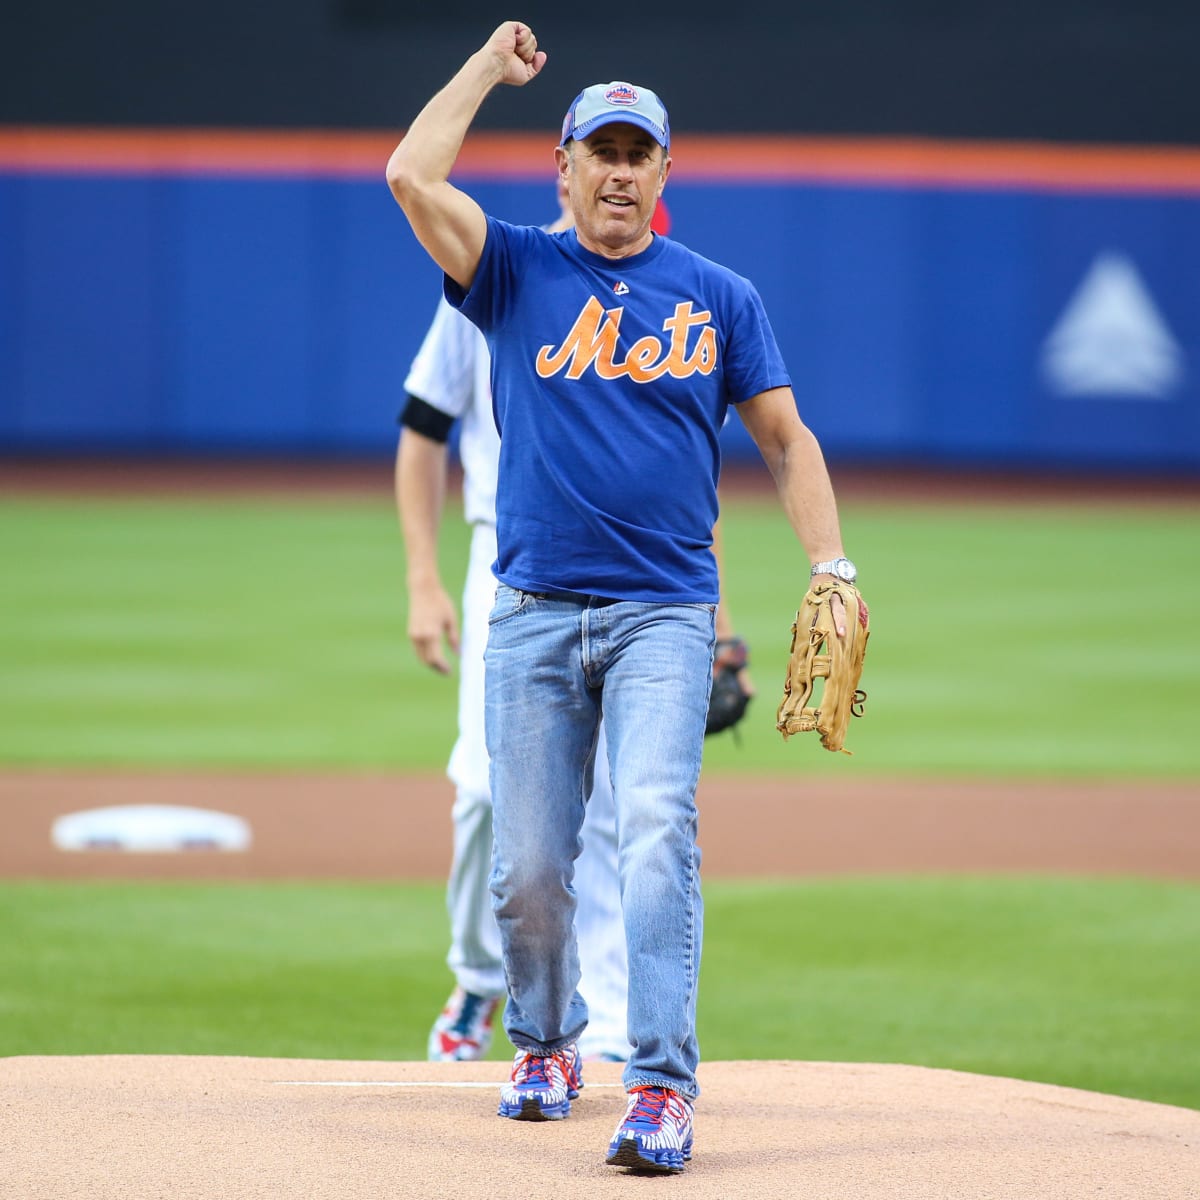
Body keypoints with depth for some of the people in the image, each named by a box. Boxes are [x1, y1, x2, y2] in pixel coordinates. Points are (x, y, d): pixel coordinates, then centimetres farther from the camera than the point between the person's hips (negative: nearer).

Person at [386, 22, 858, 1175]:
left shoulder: (719, 297, 9)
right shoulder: (518, 271, 7)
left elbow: (785, 435, 11)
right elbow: (410, 175, -8)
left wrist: (830, 571, -1)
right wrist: (492, 64, 2)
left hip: (665, 613, -1)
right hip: (535, 612, 1)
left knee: (656, 829, -18)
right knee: (528, 864, 3)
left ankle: (661, 1088, -23)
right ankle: (545, 1046, 28)